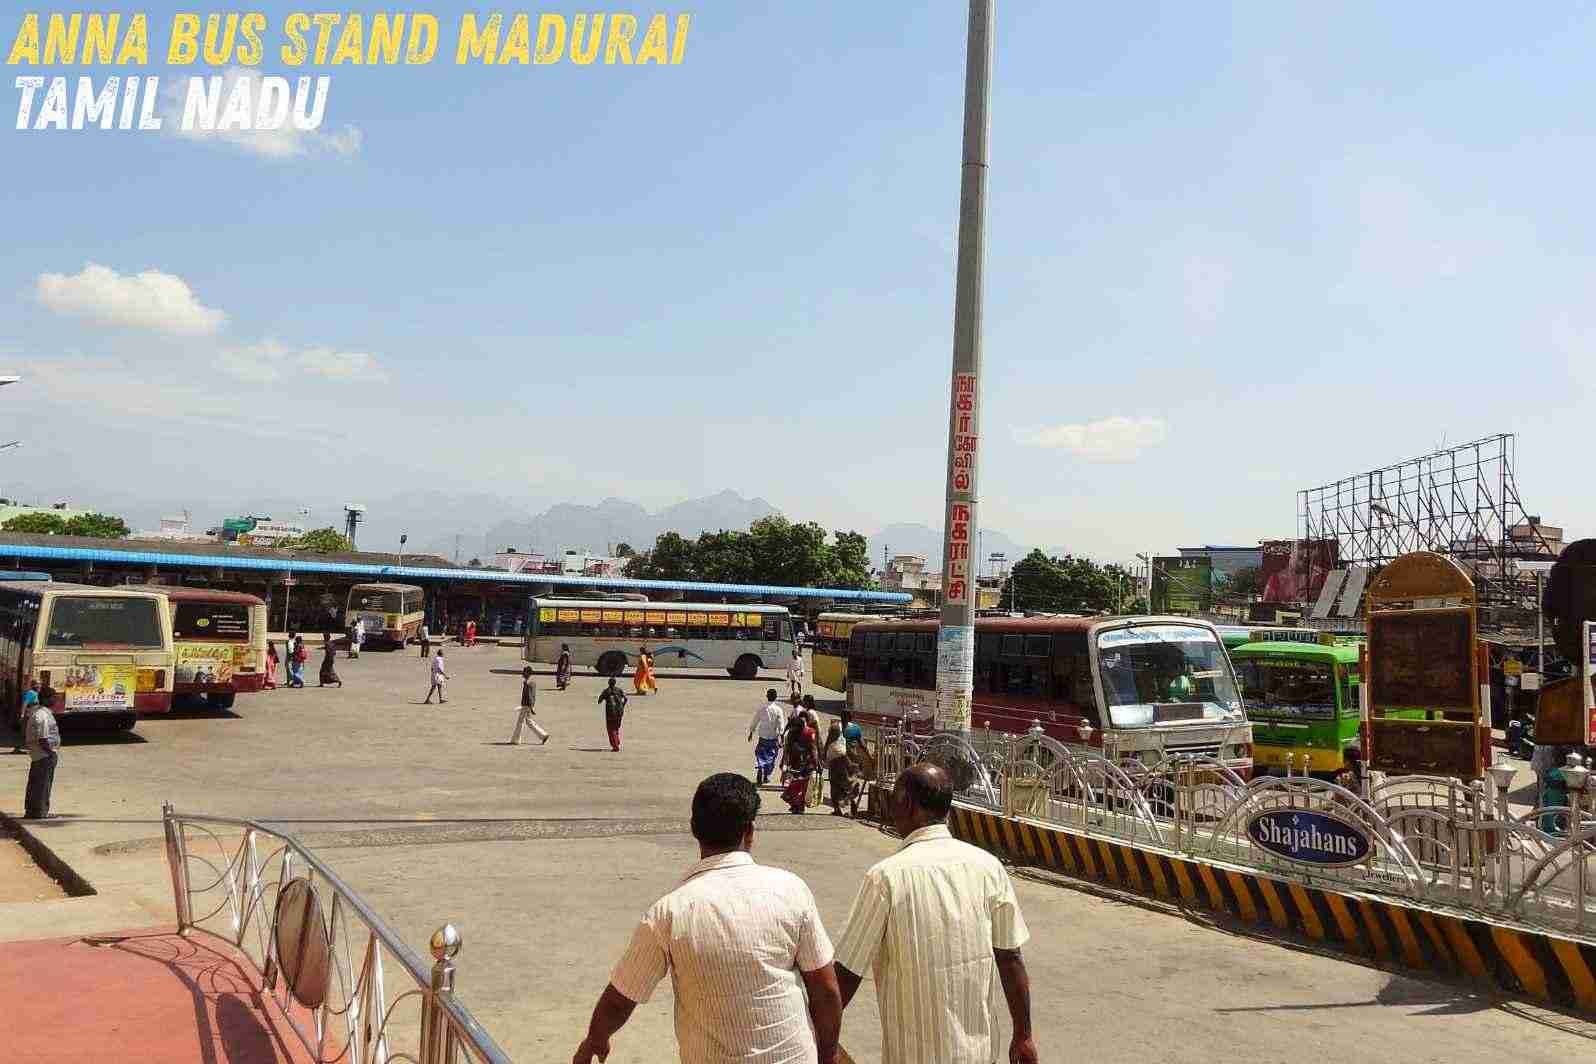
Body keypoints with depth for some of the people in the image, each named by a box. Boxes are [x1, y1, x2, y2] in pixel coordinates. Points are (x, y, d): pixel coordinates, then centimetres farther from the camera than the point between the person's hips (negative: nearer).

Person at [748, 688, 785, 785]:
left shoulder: (761, 708, -4)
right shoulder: (778, 709, -10)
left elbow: (754, 722, 5)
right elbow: (780, 726, -12)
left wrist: (751, 733, 18)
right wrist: (781, 738, -7)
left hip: (763, 737, 1)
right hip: (774, 737, -1)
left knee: (761, 756, 8)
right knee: (771, 758, 14)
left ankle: (759, 773, -12)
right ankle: (766, 777, 20)